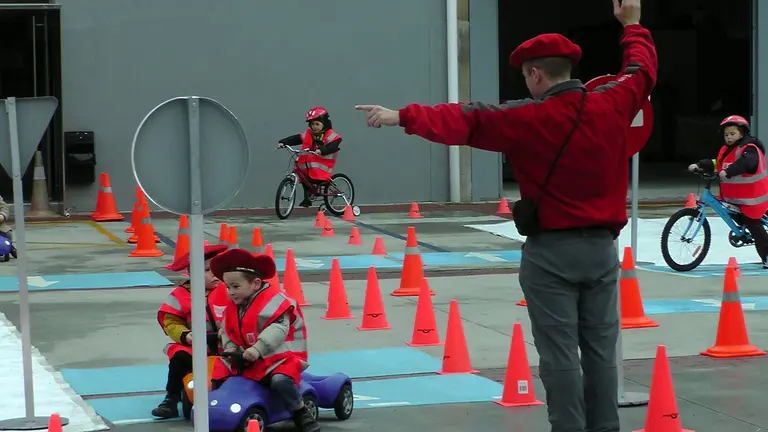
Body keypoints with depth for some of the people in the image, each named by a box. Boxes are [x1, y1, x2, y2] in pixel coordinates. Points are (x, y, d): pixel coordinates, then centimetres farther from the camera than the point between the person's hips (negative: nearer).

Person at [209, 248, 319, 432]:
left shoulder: (273, 300, -17)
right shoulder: (233, 306, 9)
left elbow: (278, 329, -29)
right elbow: (228, 333, 12)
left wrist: (258, 348, -40)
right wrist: (231, 348, -11)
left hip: (280, 355, -8)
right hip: (246, 360, 8)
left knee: (280, 380, -36)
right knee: (220, 374, 2)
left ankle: (302, 414, -14)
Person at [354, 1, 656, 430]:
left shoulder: (528, 119, -13)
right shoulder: (612, 106, 1)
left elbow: (465, 120, -19)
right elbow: (642, 71, 20)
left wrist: (403, 117, -21)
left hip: (552, 251, -5)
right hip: (602, 247, 5)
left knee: (560, 353, -1)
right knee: (601, 350, 10)